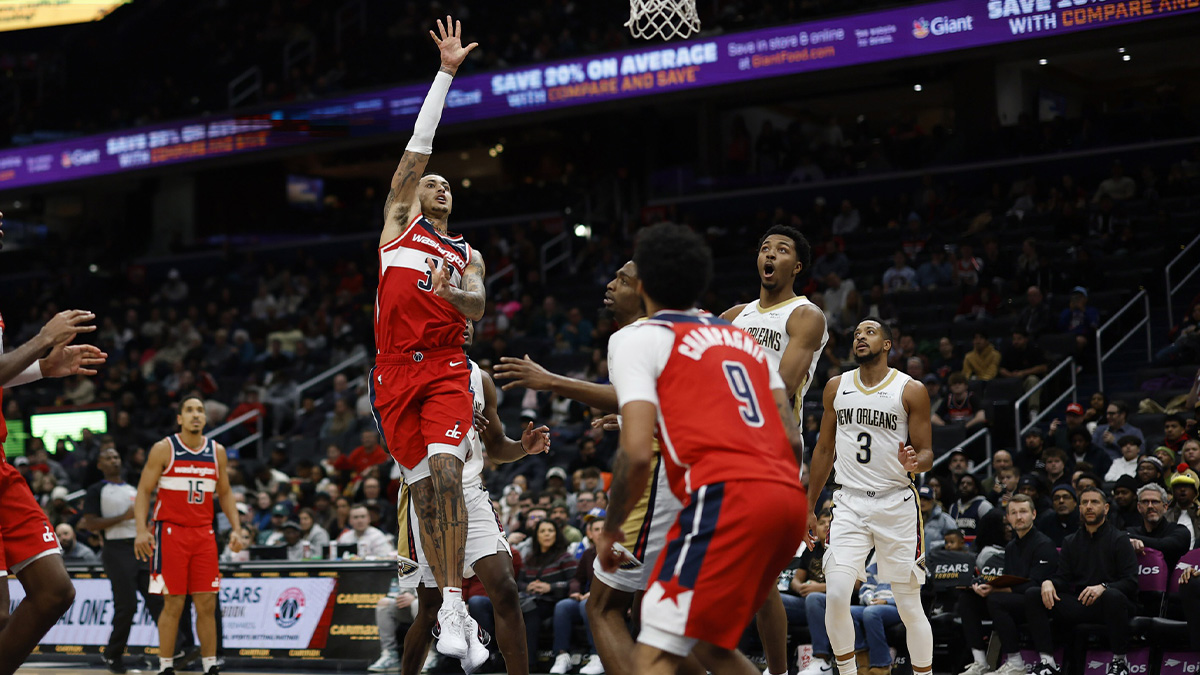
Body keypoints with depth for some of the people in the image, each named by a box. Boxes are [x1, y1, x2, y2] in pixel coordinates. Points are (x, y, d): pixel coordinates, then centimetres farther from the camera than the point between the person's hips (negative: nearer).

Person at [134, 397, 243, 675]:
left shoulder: (217, 451, 8)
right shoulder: (163, 449, -3)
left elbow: (225, 493, 16)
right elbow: (144, 491, -3)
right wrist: (141, 530, -15)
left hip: (203, 534, 4)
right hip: (170, 532, -4)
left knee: (207, 605, 2)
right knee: (173, 604, -5)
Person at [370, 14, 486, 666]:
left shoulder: (467, 255, 20)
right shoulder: (398, 224, 15)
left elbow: (478, 307, 2)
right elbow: (418, 143, 9)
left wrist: (450, 291, -21)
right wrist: (446, 72, 6)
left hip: (445, 368, 0)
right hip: (395, 370, 0)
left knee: (445, 470, -20)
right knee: (423, 490, 1)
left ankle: (453, 603, -22)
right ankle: (452, 609, 8)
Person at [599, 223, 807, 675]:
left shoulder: (640, 338, 6)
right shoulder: (742, 338, 27)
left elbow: (637, 454, -5)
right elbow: (793, 439, 19)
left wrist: (610, 531, 8)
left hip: (725, 497, -8)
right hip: (788, 497, 8)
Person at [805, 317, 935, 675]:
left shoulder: (911, 391, -3)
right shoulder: (836, 387, 8)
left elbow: (927, 454, -1)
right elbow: (825, 449, 15)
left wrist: (914, 464, -25)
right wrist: (808, 507, 14)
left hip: (896, 503, -2)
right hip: (850, 503, 2)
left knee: (909, 605, 1)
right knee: (836, 595, -13)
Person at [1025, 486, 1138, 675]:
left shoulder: (1119, 539, 3)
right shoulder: (1070, 542, 19)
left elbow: (1131, 582, -7)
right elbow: (1062, 578, 12)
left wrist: (1103, 587, -27)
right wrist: (1048, 583, -13)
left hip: (1106, 604, -4)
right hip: (1078, 606, 4)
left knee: (1113, 596, -40)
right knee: (1033, 595, -15)